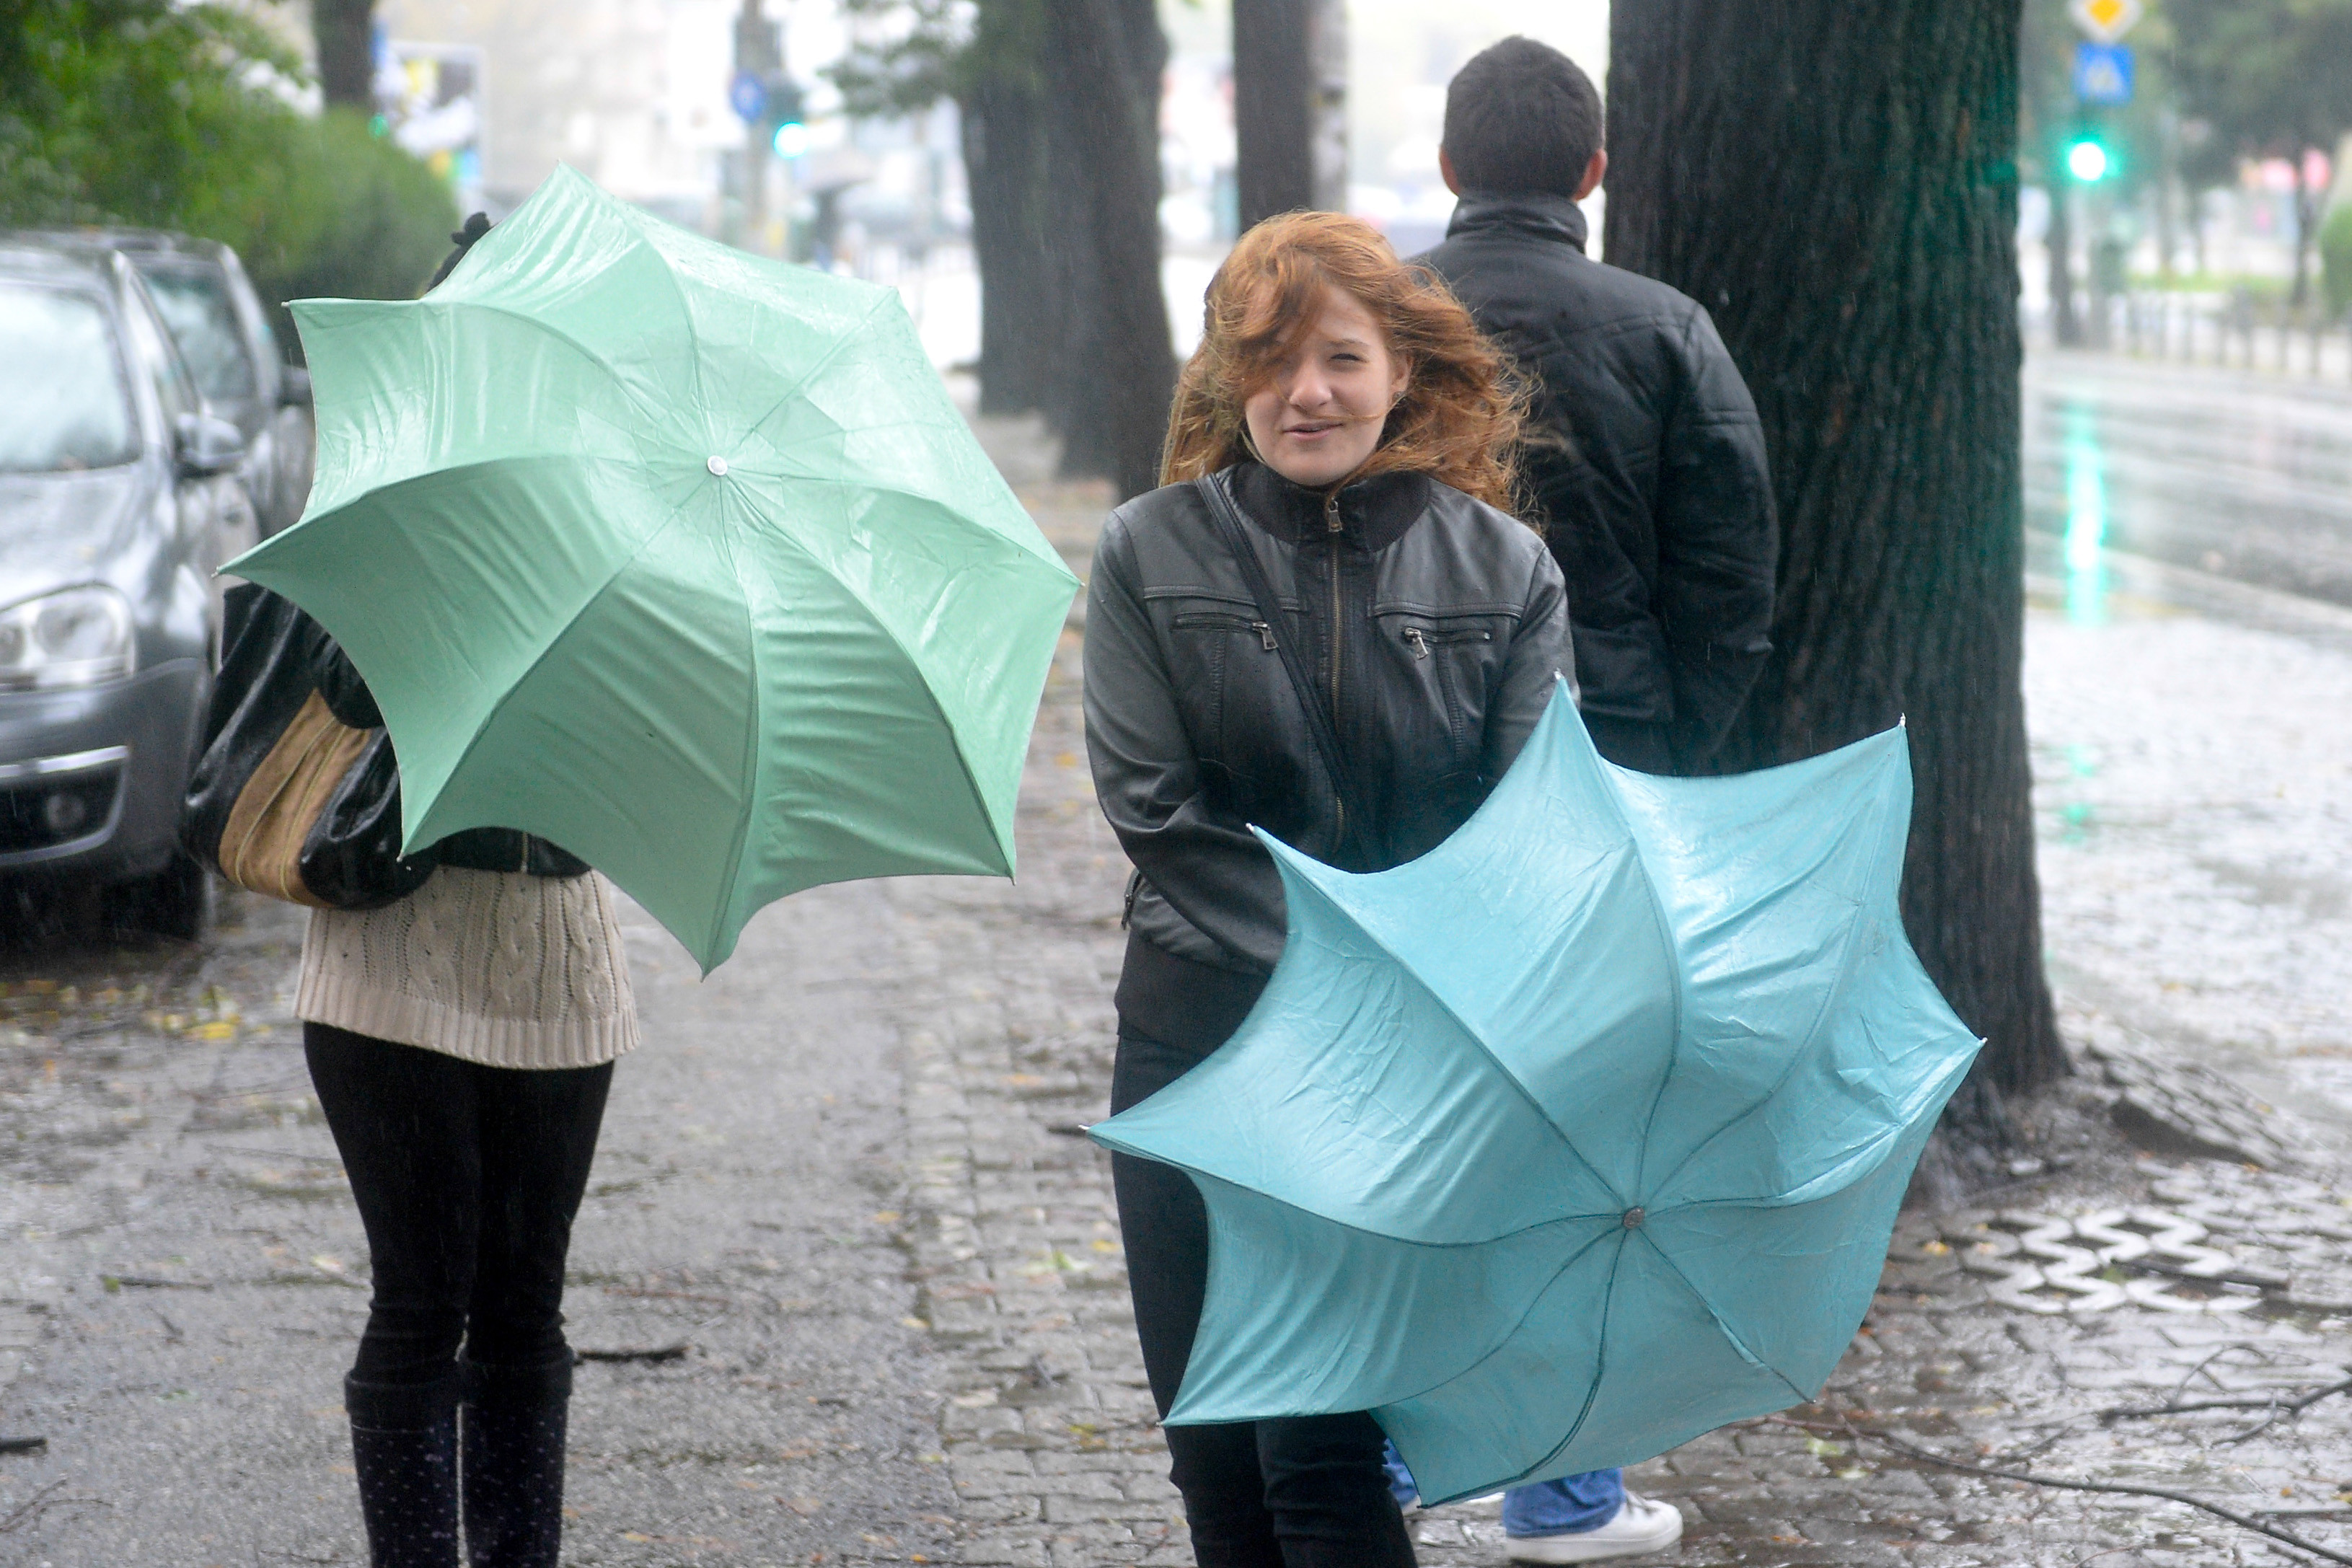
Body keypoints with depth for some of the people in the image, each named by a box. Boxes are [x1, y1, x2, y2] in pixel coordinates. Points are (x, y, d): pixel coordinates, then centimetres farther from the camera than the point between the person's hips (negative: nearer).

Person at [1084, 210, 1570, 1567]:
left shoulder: (1505, 570, 3)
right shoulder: (1152, 553, 1)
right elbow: (1154, 808, -5)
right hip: (1199, 1040, 2)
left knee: (1321, 1454, -10)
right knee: (1216, 1458, 8)